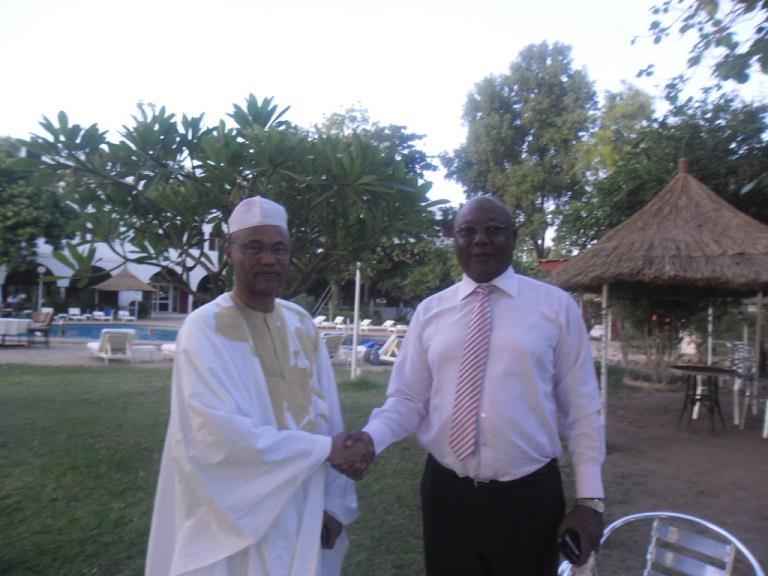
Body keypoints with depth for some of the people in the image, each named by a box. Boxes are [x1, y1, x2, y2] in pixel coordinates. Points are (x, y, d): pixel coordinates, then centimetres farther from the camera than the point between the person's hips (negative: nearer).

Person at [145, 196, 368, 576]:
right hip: (238, 516, -5)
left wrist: (336, 501, -1)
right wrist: (323, 450, -18)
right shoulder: (204, 328, -15)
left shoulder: (301, 324, 2)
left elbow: (327, 413, 1)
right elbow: (219, 433, -23)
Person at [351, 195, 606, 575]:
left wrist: (589, 497, -2)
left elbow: (581, 409, -2)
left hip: (529, 495, -1)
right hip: (446, 493, 2)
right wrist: (371, 437, -17)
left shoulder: (556, 306, -3)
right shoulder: (429, 311, 2)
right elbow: (408, 399, 1)